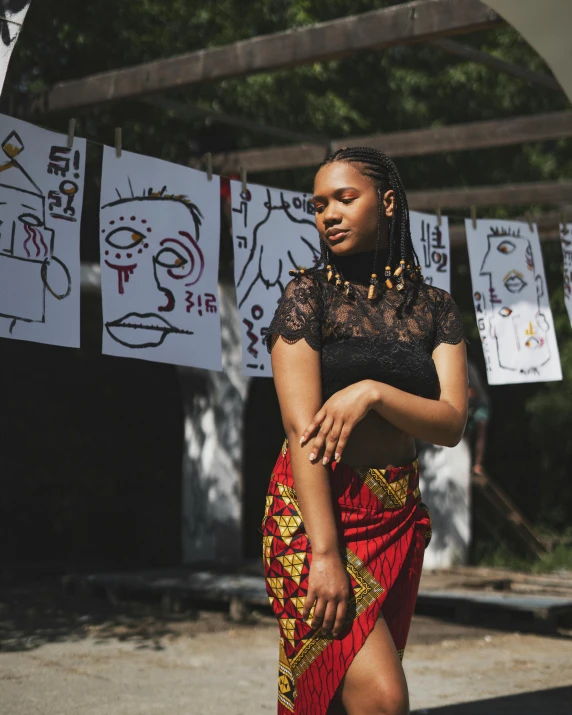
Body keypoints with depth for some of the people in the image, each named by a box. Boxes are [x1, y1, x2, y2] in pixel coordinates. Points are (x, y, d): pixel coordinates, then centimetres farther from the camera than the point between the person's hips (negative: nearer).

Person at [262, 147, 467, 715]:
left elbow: (451, 424, -1)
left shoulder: (434, 307, 9)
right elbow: (303, 428, -12)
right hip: (313, 509, -4)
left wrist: (374, 392, -20)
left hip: (399, 517, 4)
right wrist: (325, 553, -20)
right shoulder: (308, 294, -2)